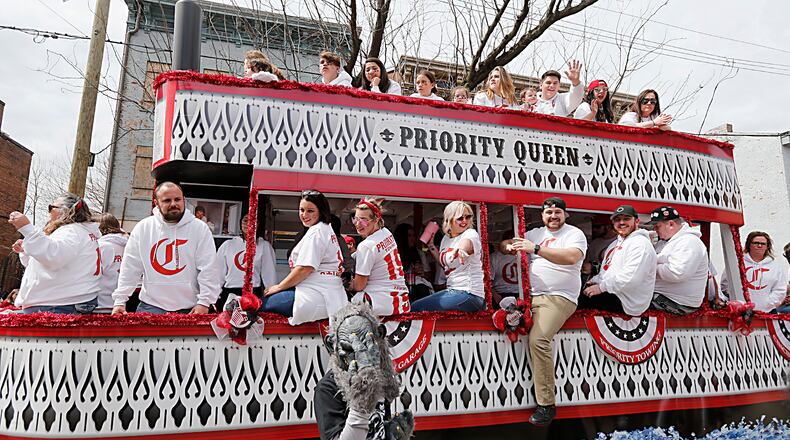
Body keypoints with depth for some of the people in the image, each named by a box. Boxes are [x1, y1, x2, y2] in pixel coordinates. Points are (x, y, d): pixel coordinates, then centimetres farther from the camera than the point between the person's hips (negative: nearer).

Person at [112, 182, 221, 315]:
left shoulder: (200, 228, -3)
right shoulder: (143, 228, 4)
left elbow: (209, 269, -5)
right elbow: (130, 269, 6)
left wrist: (204, 302, -11)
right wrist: (120, 300, 2)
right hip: (150, 306, 2)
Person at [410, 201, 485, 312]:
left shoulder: (471, 234, -11)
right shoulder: (446, 238, 12)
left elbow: (466, 244, -36)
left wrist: (460, 251, -59)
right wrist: (431, 244, 16)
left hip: (469, 294, -8)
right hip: (453, 290, 8)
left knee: (414, 308, -13)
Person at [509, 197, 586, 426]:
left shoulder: (574, 234, 3)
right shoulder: (535, 234, 21)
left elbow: (571, 257, -17)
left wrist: (536, 248, -22)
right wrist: (513, 247, -6)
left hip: (559, 298, -7)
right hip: (531, 295, 7)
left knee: (538, 339, -27)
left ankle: (546, 405, -19)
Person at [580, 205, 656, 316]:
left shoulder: (640, 243, -14)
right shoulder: (617, 243, 19)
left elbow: (631, 278, -26)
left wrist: (601, 287, -19)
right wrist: (595, 281, 5)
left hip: (624, 301, -9)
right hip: (612, 292, 9)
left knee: (577, 298, -21)